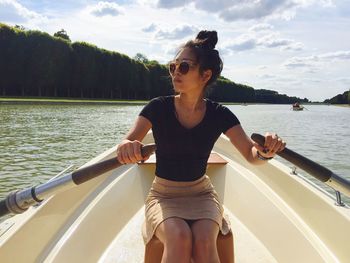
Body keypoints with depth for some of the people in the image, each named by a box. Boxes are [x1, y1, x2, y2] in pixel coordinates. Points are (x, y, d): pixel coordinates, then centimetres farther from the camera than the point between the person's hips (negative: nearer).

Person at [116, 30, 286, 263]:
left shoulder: (219, 115, -6)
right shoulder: (158, 108, -10)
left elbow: (251, 155, -12)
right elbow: (127, 142, -21)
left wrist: (265, 152, -36)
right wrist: (127, 147, -46)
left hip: (201, 194, 1)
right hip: (164, 195, -1)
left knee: (204, 241, -29)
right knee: (179, 238, -31)